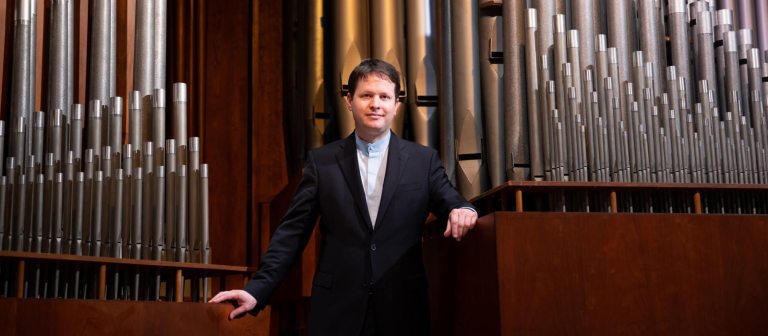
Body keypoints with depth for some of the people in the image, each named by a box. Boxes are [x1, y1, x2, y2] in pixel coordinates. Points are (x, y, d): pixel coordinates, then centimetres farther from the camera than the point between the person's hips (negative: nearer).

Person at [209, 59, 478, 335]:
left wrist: (462, 210, -18)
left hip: (403, 308, 1)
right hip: (337, 311, 0)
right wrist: (257, 290, -7)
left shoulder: (424, 160, 5)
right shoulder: (321, 161, 5)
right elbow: (293, 232, 2)